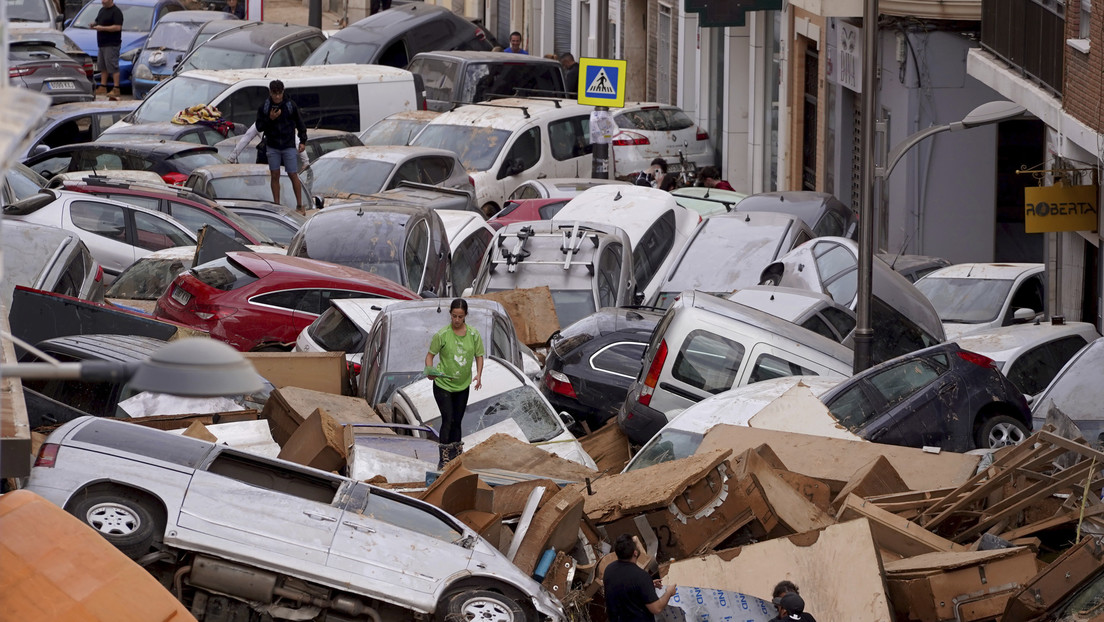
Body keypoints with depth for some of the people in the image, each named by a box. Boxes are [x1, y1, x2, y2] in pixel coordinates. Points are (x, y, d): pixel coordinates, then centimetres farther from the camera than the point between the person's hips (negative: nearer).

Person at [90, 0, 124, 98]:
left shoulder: (116, 12, -11)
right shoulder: (102, 10, 17)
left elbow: (118, 27, -19)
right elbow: (98, 21, 28)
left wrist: (102, 28, -21)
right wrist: (94, 24, 3)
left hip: (112, 44, -10)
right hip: (102, 44, 10)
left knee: (113, 67, -10)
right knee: (102, 67, 12)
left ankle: (116, 89, -10)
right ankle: (102, 87, 17)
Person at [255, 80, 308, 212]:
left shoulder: (291, 105, -4)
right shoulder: (264, 107, -2)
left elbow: (300, 123, 6)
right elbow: (259, 127, 0)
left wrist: (303, 141, 2)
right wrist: (270, 119, -17)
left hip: (289, 146, -2)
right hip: (273, 147, 2)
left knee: (293, 175, -2)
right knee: (274, 176, 4)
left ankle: (300, 205, 6)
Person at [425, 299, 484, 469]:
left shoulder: (473, 334, -5)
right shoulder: (442, 335, -13)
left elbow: (479, 356, 7)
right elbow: (430, 355, -5)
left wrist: (479, 374, -9)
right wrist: (430, 370, -24)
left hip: (462, 386, 4)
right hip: (443, 385, -4)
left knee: (457, 422, 13)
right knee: (447, 420, -13)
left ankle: (456, 457, 25)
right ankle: (444, 460, -9)